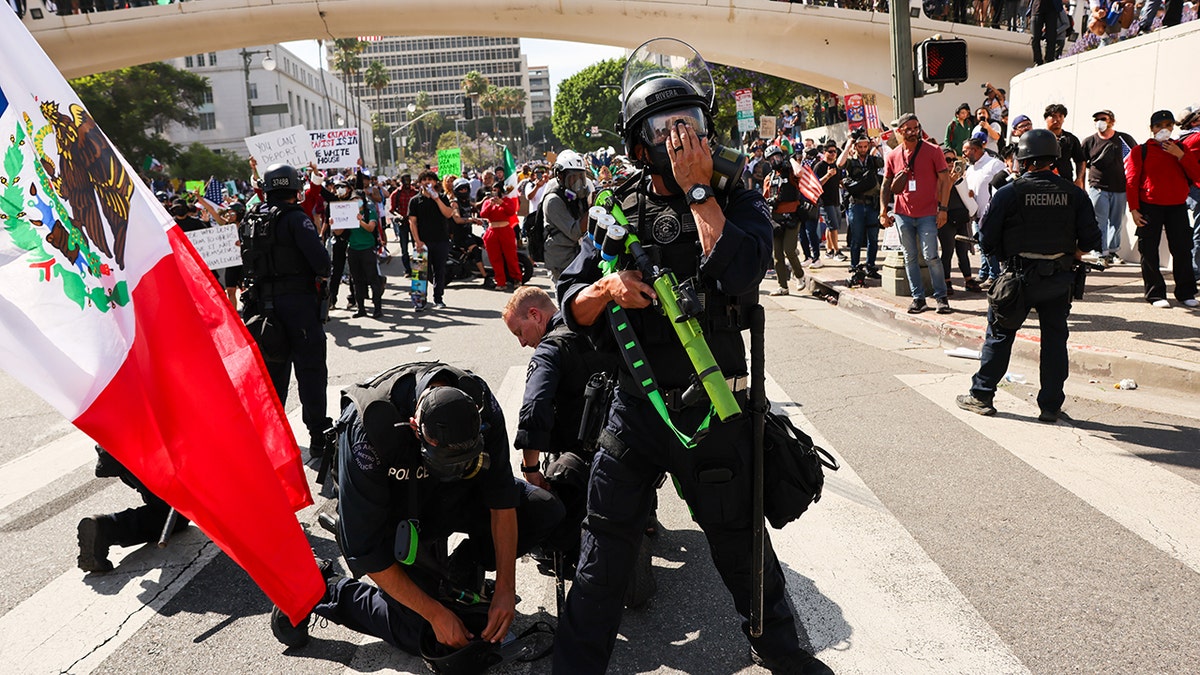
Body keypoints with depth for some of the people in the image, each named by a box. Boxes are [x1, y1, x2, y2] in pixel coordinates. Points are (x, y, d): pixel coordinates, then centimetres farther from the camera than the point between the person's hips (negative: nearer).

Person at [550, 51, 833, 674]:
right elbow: (571, 305, 6)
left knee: (739, 540, 17)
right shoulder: (620, 217, 4)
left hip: (713, 412, -1)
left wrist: (699, 190, -17)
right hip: (633, 408, 1)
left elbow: (741, 273, -23)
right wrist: (604, 289, -15)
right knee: (605, 551, 10)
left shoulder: (739, 204, -1)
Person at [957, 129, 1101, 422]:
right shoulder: (1074, 194, -1)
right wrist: (1070, 255, 18)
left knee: (999, 336, 10)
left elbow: (986, 241, -8)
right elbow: (1090, 239, -2)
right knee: (1054, 340, 11)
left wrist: (1004, 254, 12)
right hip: (1060, 281, 2)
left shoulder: (1009, 193, -9)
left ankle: (982, 395, 17)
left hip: (1019, 277, -2)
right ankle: (1050, 406, 14)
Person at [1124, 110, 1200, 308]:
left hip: (1177, 207, 2)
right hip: (1150, 207, -2)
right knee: (1149, 251, -2)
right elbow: (1131, 181, 0)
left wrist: (1180, 155, -9)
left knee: (1182, 249, 3)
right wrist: (1134, 209, -8)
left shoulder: (1181, 149, 11)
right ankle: (1155, 293, 7)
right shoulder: (1140, 151, 3)